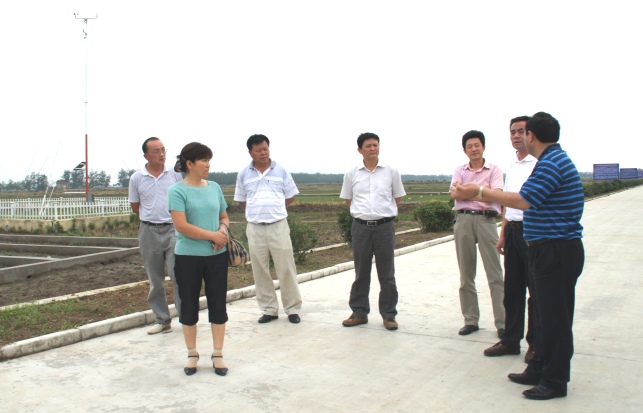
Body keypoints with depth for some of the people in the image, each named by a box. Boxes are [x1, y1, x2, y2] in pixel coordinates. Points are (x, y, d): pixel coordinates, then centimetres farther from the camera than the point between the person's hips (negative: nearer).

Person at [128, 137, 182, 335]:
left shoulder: (176, 174, -1)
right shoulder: (136, 178, 1)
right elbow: (135, 206, 13)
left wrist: (169, 217, 3)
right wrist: (152, 217, 8)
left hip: (173, 229, -2)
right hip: (149, 231, 2)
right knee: (155, 280, 9)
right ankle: (162, 320, 20)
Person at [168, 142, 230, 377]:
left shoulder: (214, 187, 7)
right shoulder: (177, 190, -8)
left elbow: (224, 217, 15)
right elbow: (182, 226, -16)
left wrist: (223, 230, -7)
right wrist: (213, 235, -16)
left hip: (216, 256, 4)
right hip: (188, 257, -3)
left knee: (218, 304, 6)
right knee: (189, 305, 8)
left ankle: (218, 355, 19)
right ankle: (192, 354, 24)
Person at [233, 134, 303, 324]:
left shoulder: (281, 171, 1)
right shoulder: (244, 174, 5)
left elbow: (290, 196, 9)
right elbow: (241, 200, 15)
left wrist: (273, 209, 6)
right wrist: (257, 211, 6)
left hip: (278, 226, -2)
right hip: (255, 228, 2)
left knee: (286, 268, 0)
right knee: (260, 271, 6)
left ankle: (293, 309, 11)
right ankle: (269, 309, 17)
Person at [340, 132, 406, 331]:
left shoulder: (391, 172, 0)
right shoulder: (352, 174, 3)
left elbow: (398, 198, 10)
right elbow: (348, 199, 14)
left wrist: (382, 211, 8)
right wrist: (364, 212, 9)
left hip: (385, 226, -1)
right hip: (360, 227, 1)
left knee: (387, 274, 4)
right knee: (361, 273, 10)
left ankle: (388, 315, 13)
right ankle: (359, 312, 20)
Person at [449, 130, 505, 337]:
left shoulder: (494, 170, 5)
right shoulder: (460, 171, 13)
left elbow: (496, 194, -11)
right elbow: (454, 193, -4)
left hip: (486, 220, -3)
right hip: (463, 220, 3)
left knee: (495, 273, -4)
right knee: (466, 274, 6)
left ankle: (502, 322, 1)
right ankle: (471, 320, 15)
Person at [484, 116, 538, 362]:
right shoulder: (512, 166, 16)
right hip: (513, 231, 7)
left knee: (535, 289, 3)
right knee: (512, 288, 12)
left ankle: (536, 344, 15)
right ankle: (510, 340, 22)